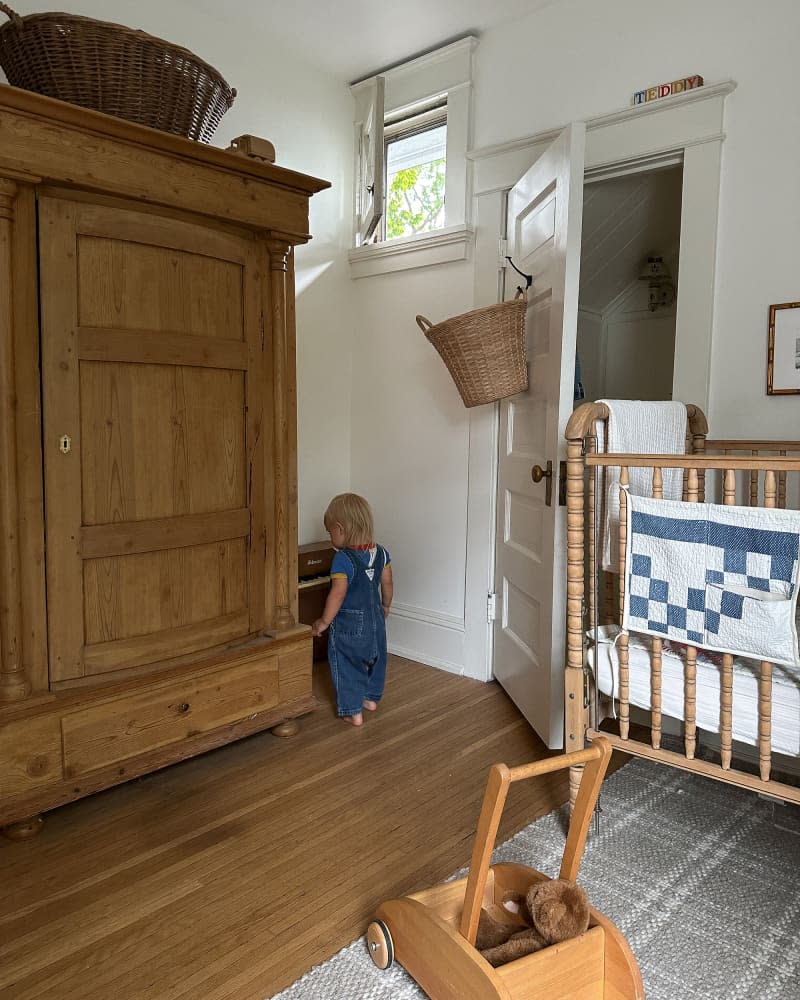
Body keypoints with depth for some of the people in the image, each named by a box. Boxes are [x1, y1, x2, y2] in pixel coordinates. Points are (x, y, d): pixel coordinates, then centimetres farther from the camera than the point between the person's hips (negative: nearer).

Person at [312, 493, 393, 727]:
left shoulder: (343, 559, -23)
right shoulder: (380, 552, -4)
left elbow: (337, 595, -25)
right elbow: (387, 584, 6)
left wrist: (323, 622, -14)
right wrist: (385, 606, 23)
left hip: (347, 623, -7)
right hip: (375, 618, 7)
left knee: (346, 667, 9)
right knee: (375, 660, 24)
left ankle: (352, 711, 15)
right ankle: (371, 698, 40)